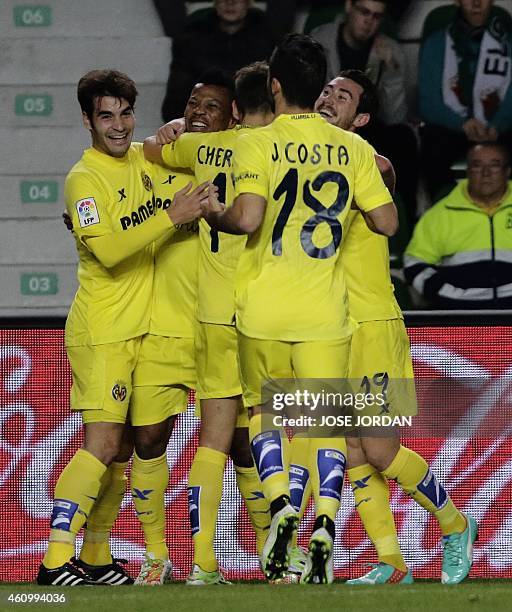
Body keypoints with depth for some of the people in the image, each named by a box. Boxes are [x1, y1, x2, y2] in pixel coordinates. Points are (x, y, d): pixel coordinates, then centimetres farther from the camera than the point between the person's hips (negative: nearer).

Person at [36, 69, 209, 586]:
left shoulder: (143, 159, 10)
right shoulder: (84, 179, -13)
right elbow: (107, 251, -24)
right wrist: (171, 217, -28)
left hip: (140, 328, 8)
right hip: (102, 331, -8)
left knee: (121, 448, 10)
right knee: (102, 444, -14)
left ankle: (96, 560, 18)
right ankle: (55, 561, -15)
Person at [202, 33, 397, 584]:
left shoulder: (257, 144, -7)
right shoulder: (352, 147, 2)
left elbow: (247, 218, -19)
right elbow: (386, 222, 3)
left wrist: (211, 214, 2)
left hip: (264, 311, -1)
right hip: (326, 312, 1)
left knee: (262, 411, 17)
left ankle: (280, 504, -4)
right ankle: (324, 522, -13)